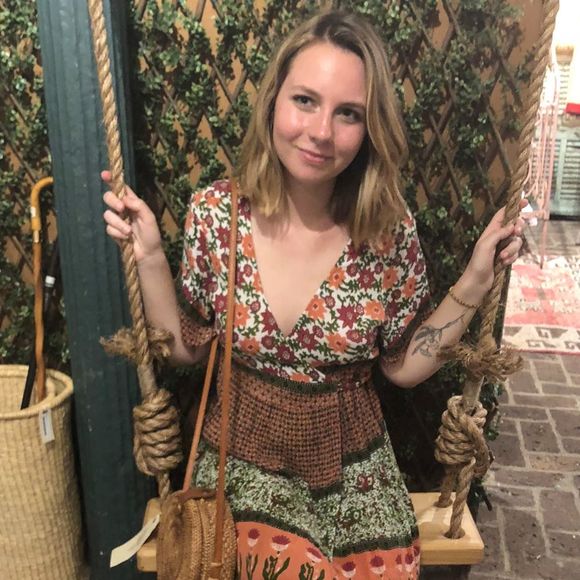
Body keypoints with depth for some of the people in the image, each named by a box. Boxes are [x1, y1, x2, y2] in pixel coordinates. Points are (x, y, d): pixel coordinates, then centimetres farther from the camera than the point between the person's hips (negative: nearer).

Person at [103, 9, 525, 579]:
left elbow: (404, 366, -4)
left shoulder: (390, 229, -14)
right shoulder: (215, 211, -13)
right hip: (242, 461, 0)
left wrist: (474, 282, -13)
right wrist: (148, 256, -15)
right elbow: (184, 348, -3)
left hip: (351, 471, 1)